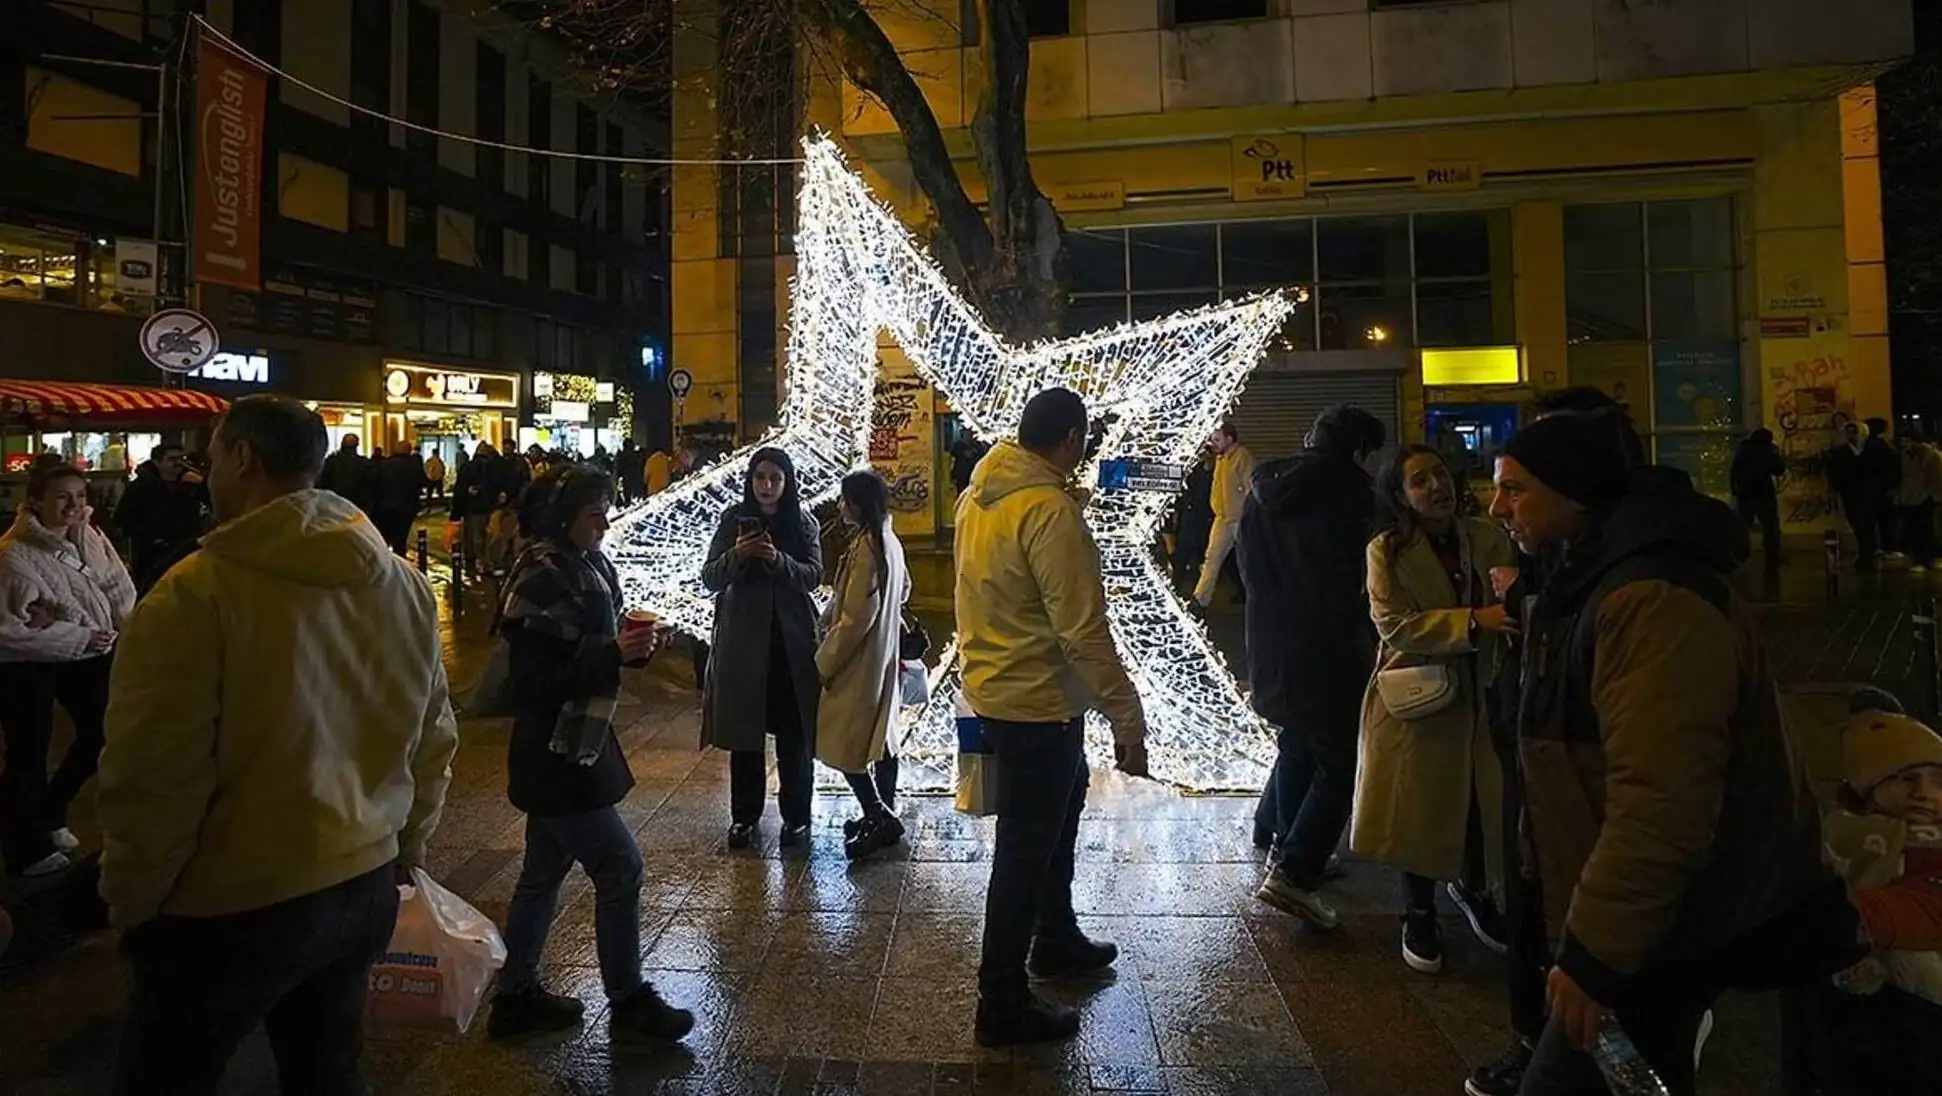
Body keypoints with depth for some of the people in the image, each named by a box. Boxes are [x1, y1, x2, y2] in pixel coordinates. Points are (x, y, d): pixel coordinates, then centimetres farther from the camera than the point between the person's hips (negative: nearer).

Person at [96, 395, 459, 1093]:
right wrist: (405, 849, 19)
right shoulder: (404, 583, -1)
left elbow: (154, 779, -18)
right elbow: (434, 740, 6)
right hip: (364, 889, 6)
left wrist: (129, 903, -2)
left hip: (228, 911, -5)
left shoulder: (196, 593, -20)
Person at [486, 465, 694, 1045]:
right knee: (619, 868, -1)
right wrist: (615, 654, -26)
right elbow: (533, 678, -23)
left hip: (574, 747, 9)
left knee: (544, 873, 18)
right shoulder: (541, 578, -20)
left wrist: (633, 645, -3)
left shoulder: (588, 567, 5)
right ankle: (629, 1005, 15)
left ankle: (515, 997, 33)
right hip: (556, 754, -9)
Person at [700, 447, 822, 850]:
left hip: (791, 639, 0)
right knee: (743, 731, 5)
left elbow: (814, 575, -6)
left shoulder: (804, 524, 4)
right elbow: (709, 577, -1)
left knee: (794, 733, 3)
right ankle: (744, 815, 18)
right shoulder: (734, 520, 3)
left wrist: (778, 560, -23)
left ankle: (796, 816, 16)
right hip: (743, 637, 0)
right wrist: (737, 555, -20)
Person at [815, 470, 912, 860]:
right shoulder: (890, 541, 5)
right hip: (883, 657, 10)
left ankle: (880, 819, 4)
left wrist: (823, 662, -15)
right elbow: (903, 589, 22)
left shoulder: (866, 547, -23)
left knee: (844, 745, -1)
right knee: (879, 737, 16)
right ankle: (885, 815, 26)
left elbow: (855, 617, -24)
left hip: (858, 663, -10)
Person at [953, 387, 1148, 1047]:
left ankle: (1056, 941, 45)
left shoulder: (978, 495, 4)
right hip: (1036, 702, -10)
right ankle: (1003, 1005, 19)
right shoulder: (1050, 510, -24)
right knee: (1027, 848, 4)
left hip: (994, 688, 10)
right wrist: (1127, 718, -21)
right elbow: (1083, 629, -26)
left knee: (1060, 804, 28)